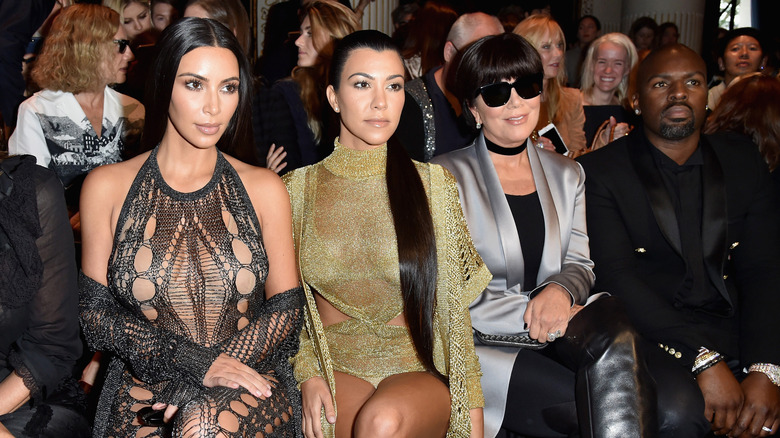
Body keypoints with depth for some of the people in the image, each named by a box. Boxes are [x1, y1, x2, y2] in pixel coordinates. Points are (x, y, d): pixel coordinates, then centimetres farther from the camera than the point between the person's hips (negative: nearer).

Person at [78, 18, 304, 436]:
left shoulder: (264, 188, 6)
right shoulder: (106, 186, 4)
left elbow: (286, 307, 3)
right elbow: (95, 311, 2)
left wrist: (205, 382, -11)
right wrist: (194, 362, -12)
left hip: (249, 381, 1)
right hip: (142, 389, 0)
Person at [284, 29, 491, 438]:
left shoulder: (433, 183, 4)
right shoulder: (299, 188, 5)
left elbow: (453, 304, 5)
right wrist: (308, 373, -8)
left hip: (420, 372, 1)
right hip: (335, 364, 0)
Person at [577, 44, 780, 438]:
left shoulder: (742, 161, 14)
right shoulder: (601, 170, 2)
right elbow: (616, 275, -9)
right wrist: (704, 361, -20)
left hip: (741, 339, 3)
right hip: (652, 341, -3)